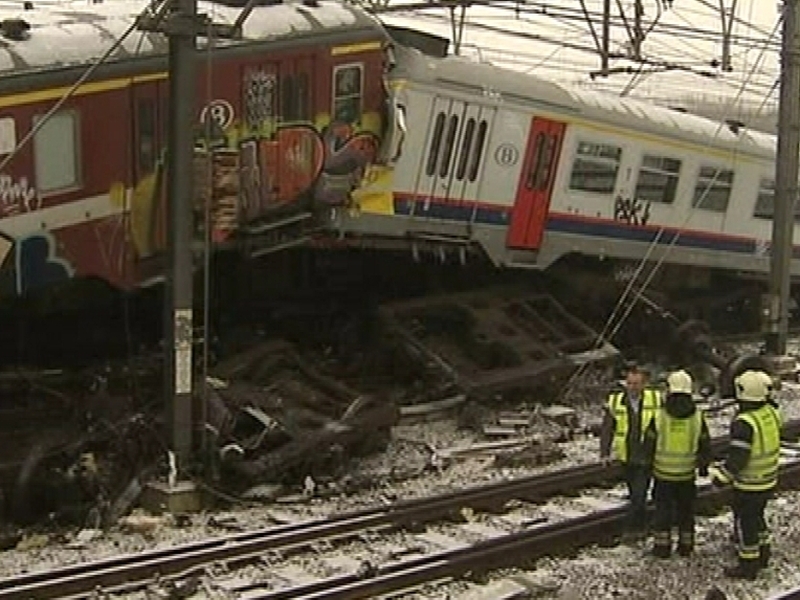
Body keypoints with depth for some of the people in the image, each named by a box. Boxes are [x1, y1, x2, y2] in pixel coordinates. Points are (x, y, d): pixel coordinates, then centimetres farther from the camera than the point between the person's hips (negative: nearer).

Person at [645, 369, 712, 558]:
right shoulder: (698, 417, -9)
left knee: (663, 509, 11)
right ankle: (685, 545, 24)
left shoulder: (659, 416, -14)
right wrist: (704, 466, 18)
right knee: (686, 510, 17)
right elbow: (705, 447, 1)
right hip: (687, 474, 2)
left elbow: (648, 444, -5)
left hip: (663, 473, -1)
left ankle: (662, 546, 14)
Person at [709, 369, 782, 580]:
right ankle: (763, 554, 40)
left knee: (745, 523, 8)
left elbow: (737, 458, -25)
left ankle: (748, 566, 18)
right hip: (769, 480, 7)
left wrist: (721, 476, -13)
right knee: (757, 516, 26)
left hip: (749, 484, -7)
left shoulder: (744, 423, -27)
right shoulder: (771, 413, -5)